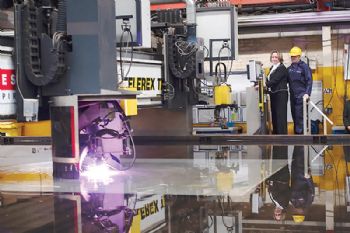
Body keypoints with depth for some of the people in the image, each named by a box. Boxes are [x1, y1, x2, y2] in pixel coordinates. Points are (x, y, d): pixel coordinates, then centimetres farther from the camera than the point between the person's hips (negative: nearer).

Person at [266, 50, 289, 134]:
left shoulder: (282, 68, -8)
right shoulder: (272, 68, 17)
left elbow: (274, 80, -18)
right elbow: (269, 80, 14)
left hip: (281, 94, -8)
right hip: (273, 94, 8)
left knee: (281, 115, -9)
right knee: (274, 115, 9)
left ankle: (282, 133, -9)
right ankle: (276, 133, 15)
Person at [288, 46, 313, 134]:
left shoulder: (304, 67, -7)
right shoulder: (289, 68, 13)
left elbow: (309, 81, -11)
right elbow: (286, 80, 21)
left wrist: (307, 93, -21)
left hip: (301, 96, -7)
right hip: (293, 96, 7)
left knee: (299, 116, -9)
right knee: (294, 115, 11)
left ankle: (300, 132, -5)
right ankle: (296, 132, 20)